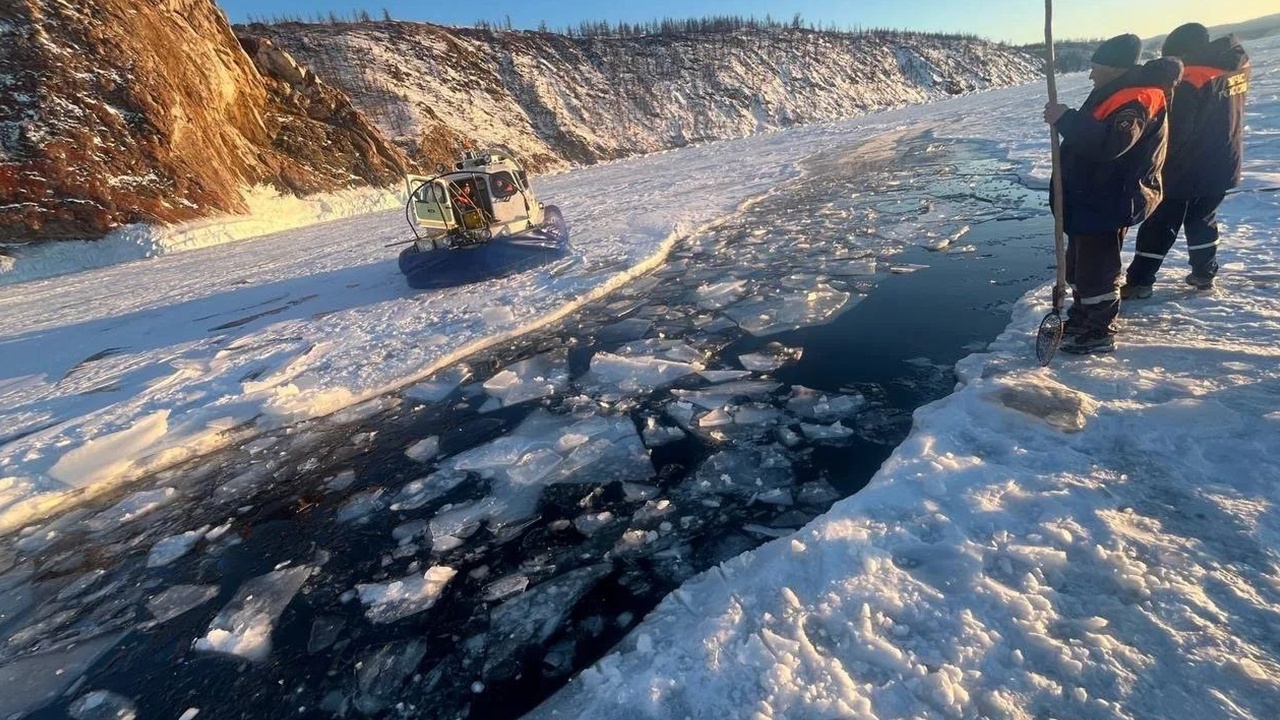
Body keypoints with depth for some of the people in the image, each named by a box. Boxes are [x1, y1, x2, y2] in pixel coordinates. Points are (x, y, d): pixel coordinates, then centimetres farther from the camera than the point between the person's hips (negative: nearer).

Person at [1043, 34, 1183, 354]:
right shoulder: (1116, 93, 15)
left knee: (1096, 268, -4)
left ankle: (1099, 332, 7)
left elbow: (1112, 142, -35)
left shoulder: (1136, 99, -19)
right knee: (1078, 262, 20)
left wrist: (1066, 120, -32)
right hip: (1090, 198, 11)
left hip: (1109, 204, -11)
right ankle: (1081, 318, 34)